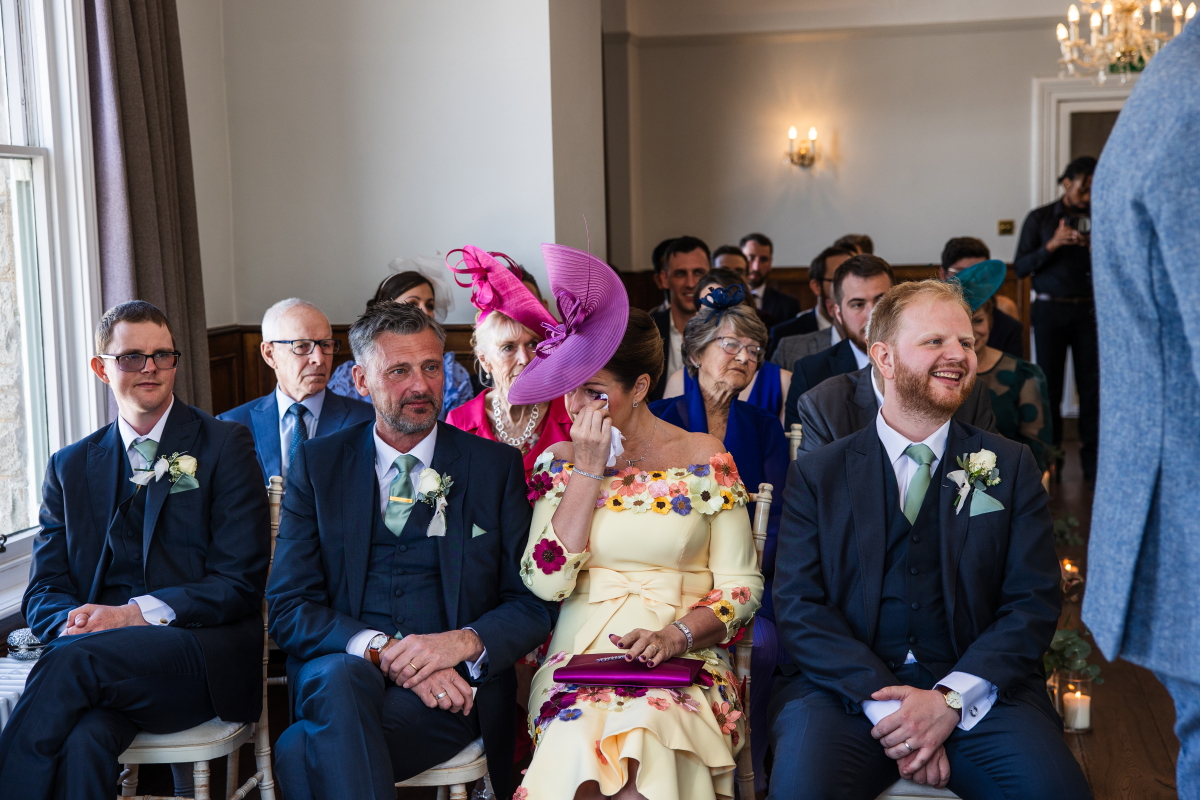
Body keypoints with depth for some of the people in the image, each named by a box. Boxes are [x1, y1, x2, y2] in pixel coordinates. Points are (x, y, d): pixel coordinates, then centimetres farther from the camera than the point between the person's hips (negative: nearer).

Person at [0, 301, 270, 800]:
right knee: (83, 742, -35)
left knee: (69, 662, -33)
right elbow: (43, 590, 14)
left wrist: (138, 612, -15)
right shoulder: (69, 468, 19)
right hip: (105, 653, 2)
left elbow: (241, 580, -1)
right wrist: (72, 622, -12)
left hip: (203, 651, -2)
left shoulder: (225, 446, 8)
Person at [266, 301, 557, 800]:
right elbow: (288, 608, 0)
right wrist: (380, 650, -18)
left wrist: (464, 641, -16)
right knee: (343, 682, -35)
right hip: (342, 665, 3)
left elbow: (534, 605, 5)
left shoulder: (496, 466, 8)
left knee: (304, 753, -31)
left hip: (453, 685, -2)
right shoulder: (318, 463, 8)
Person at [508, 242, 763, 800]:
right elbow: (546, 582, -5)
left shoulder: (704, 460, 3)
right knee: (581, 749, -32)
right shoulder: (560, 462, 8)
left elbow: (742, 585, 2)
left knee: (646, 741, -33)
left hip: (682, 665, -1)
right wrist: (588, 471, -7)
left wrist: (676, 635, -16)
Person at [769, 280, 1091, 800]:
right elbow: (797, 605, 0)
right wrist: (885, 702, -15)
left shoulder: (1011, 466, 11)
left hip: (976, 693, 1)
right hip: (845, 688, -1)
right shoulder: (817, 474, 8)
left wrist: (951, 698, -12)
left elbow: (1034, 602, 3)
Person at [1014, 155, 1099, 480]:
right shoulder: (1040, 219, 2)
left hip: (1088, 309, 1)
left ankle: (1091, 453, 4)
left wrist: (1095, 249, -15)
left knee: (1091, 381, -2)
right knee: (1050, 381, 3)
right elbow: (1020, 268, -2)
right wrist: (1050, 246, -16)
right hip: (1050, 308, -1)